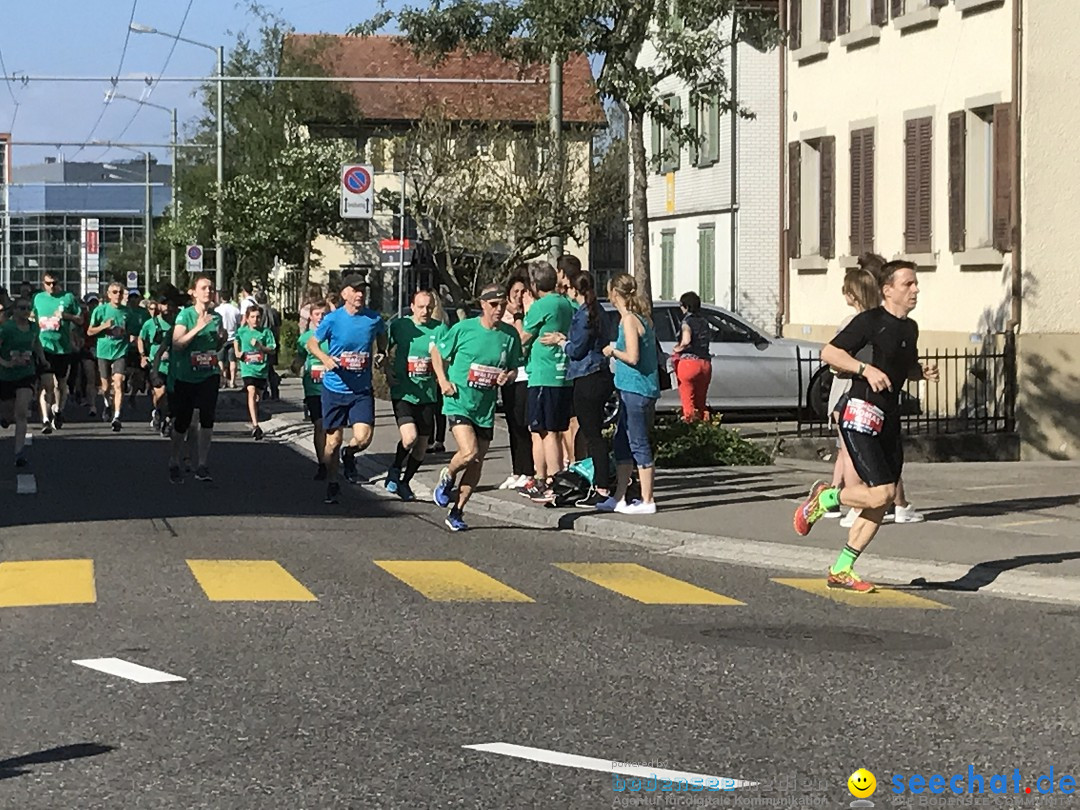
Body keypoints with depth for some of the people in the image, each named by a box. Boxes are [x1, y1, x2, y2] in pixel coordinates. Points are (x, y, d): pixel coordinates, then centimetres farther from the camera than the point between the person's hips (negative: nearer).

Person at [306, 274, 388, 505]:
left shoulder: (374, 319, -2)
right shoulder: (332, 319, -8)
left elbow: (381, 336, 22)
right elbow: (311, 343, 3)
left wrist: (382, 354, 7)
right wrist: (325, 358, -15)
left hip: (362, 390, 1)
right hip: (335, 388, -1)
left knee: (363, 436, -15)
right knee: (333, 441, 6)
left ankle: (348, 455, 22)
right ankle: (332, 484, 28)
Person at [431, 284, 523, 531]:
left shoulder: (510, 335, 1)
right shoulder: (464, 329, -7)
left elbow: (514, 369, 13)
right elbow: (437, 352, 5)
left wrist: (507, 376, -10)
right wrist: (443, 381, -5)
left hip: (486, 408, 4)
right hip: (459, 403, -4)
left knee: (476, 463, 6)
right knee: (469, 452, -21)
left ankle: (456, 512, 20)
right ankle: (447, 478, 12)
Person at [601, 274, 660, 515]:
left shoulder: (629, 319, -13)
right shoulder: (643, 318, 14)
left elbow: (632, 357, -20)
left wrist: (613, 351, -5)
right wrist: (615, 349, 15)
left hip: (635, 389, -9)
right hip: (642, 389, 9)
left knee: (639, 445, -5)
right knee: (621, 443, 14)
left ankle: (647, 501, -3)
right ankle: (619, 498, 19)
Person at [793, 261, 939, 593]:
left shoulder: (910, 328, 16)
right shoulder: (870, 321, -9)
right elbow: (829, 353, -13)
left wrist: (924, 372, 10)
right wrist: (866, 368, -24)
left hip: (889, 418, 9)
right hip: (861, 413, -9)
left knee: (883, 501, 5)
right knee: (880, 493, -18)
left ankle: (841, 571, 12)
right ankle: (824, 498, 9)